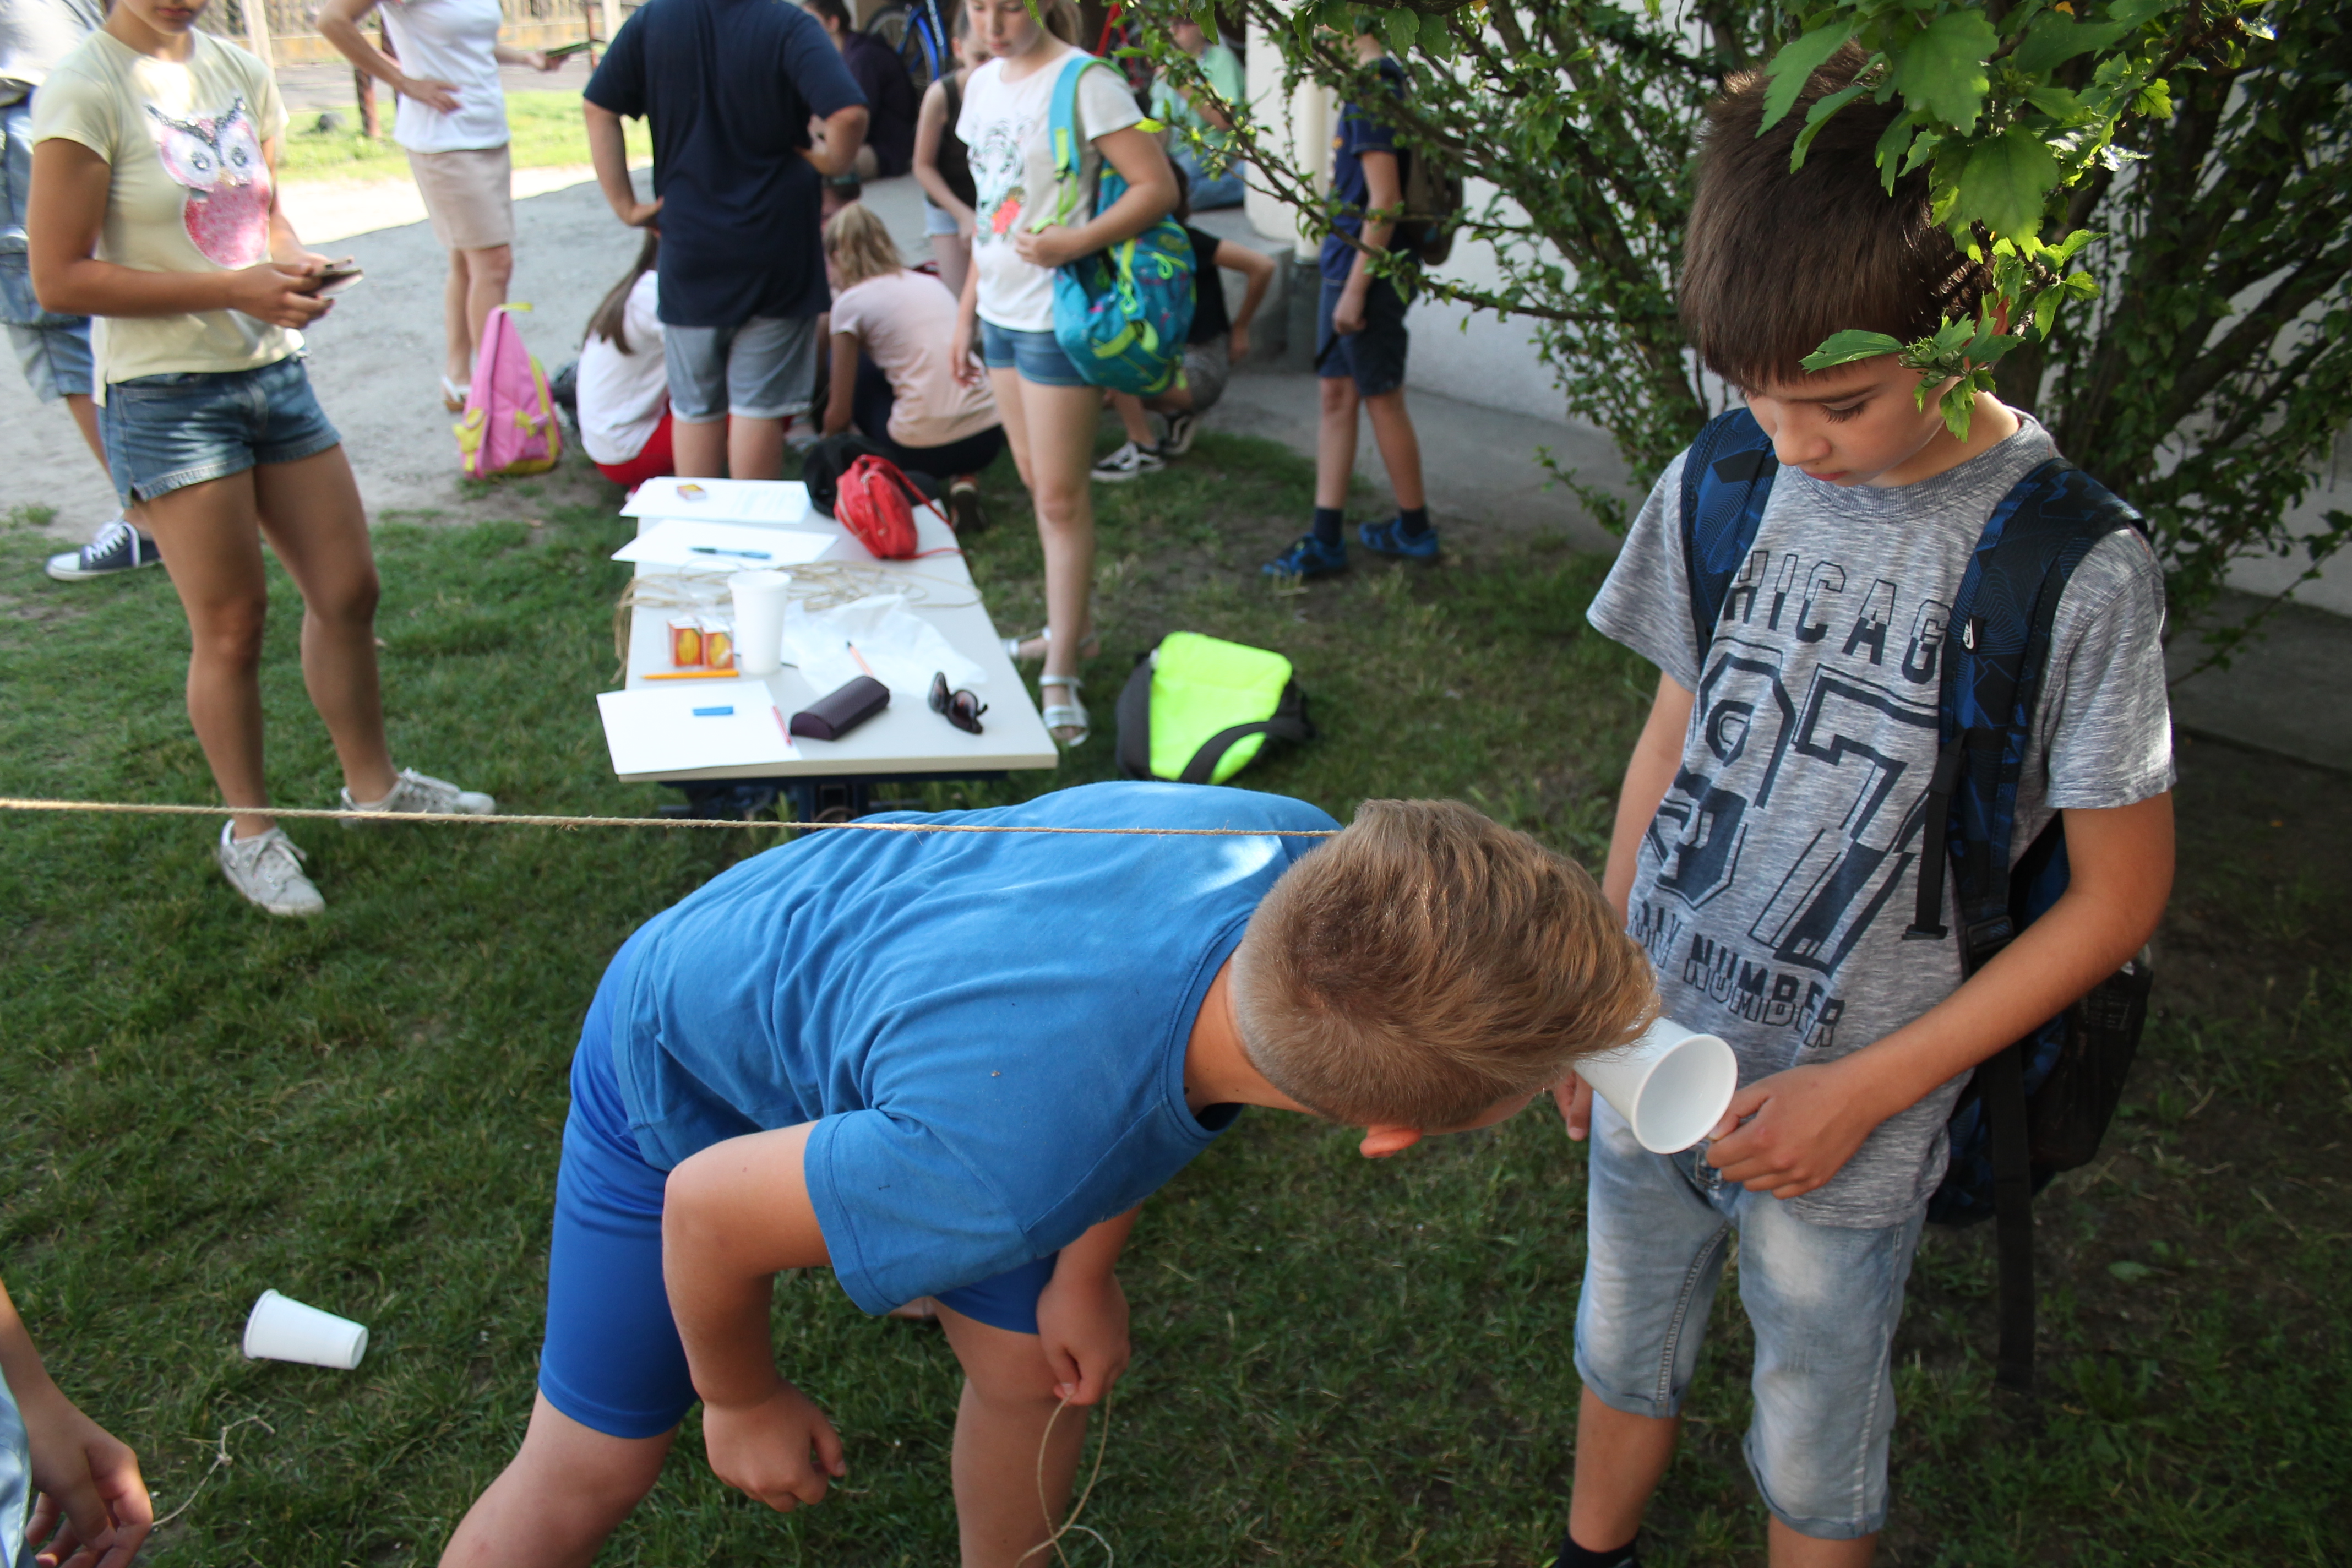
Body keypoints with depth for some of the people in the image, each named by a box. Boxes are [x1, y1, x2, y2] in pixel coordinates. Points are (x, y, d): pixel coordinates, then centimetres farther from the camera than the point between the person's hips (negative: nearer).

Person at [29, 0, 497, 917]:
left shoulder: (241, 74, 7)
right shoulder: (85, 92, -12)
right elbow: (59, 279, -14)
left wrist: (294, 265, -4)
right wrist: (234, 289, -20)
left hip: (273, 370, 6)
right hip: (166, 393, -6)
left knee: (347, 591, 10)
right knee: (232, 624, 1)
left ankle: (373, 783, 30)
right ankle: (249, 831, 20)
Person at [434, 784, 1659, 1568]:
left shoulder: (1317, 860, -30)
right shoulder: (1006, 1168, -48)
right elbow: (709, 1212, -27)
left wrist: (1087, 1267, 3)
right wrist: (742, 1403, -6)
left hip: (855, 995, 6)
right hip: (685, 1061, -5)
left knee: (1040, 1364, 12)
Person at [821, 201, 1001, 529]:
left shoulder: (851, 302, 1)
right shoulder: (930, 282, 18)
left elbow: (839, 415, 5)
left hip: (925, 451, -5)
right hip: (989, 439, 5)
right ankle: (965, 483, 11)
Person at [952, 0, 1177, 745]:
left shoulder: (1083, 83, -12)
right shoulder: (983, 83, 11)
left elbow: (1159, 188, -17)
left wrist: (1073, 244, -26)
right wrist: (967, 309, 16)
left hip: (1056, 319, -8)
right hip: (1000, 313, 8)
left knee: (1061, 498, -4)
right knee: (1038, 484, 16)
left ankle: (1060, 677, 3)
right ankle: (1075, 627, 31)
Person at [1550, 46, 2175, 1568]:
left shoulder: (2079, 571, -19)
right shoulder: (1718, 487, -7)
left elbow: (2117, 898, -11)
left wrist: (1865, 1091, -14)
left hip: (1843, 1122, -4)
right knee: (1623, 1354, 26)